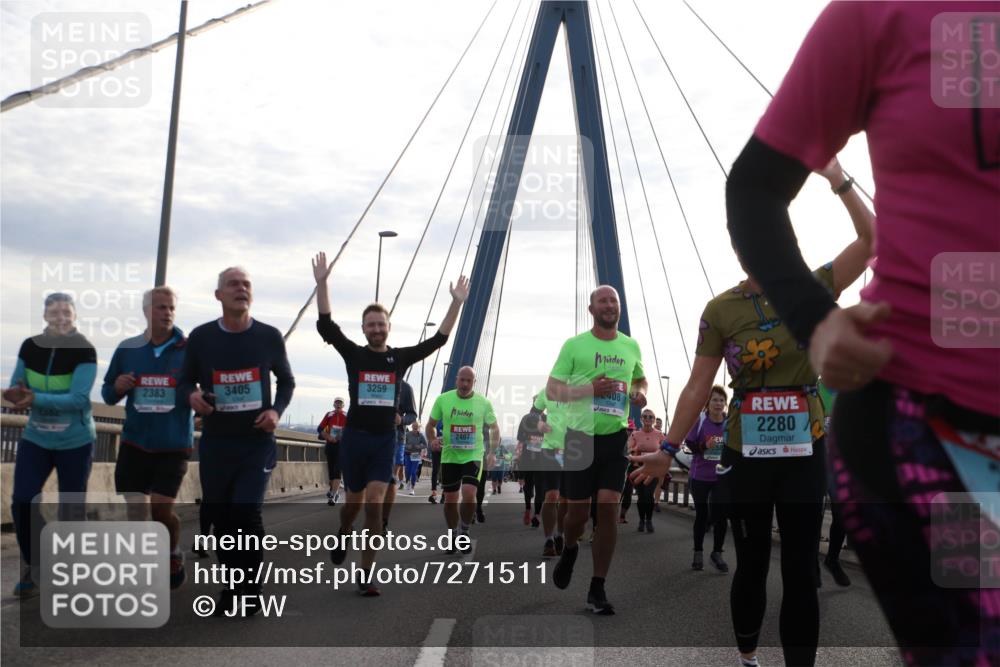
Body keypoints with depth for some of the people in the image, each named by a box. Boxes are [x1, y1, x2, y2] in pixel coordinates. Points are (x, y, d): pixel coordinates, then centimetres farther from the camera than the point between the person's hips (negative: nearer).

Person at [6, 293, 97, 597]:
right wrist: (17, 395, -20)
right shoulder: (29, 347, -2)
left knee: (70, 510, 6)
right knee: (21, 502, -7)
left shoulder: (84, 350, -16)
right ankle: (32, 567, 14)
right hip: (35, 438, 3)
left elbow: (78, 398, -24)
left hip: (76, 442, -3)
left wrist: (36, 399, -34)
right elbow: (16, 387, 4)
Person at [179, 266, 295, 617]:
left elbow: (286, 381, 11)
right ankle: (232, 588, 25)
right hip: (215, 442, 2)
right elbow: (184, 381, 8)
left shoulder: (269, 336, -3)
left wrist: (277, 410, -8)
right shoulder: (201, 337, -2)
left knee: (246, 511, -14)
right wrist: (192, 395, -15)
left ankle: (250, 591, 1)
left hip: (258, 442, -2)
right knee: (220, 516, 9)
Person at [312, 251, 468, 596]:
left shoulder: (400, 357, 3)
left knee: (375, 503, -11)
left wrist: (457, 303, -6)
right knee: (355, 501, 14)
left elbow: (438, 339, 1)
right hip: (354, 438, 0)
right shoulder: (353, 354, -1)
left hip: (385, 441, 0)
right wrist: (322, 283, -20)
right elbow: (326, 325, -11)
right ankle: (342, 536, 49)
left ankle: (366, 574, -5)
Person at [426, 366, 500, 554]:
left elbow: (494, 428, 8)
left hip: (473, 456, -1)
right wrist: (433, 440, -12)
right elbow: (431, 425, 8)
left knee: (469, 494, -18)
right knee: (450, 499, 6)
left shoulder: (483, 403, -2)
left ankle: (465, 532, 4)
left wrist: (492, 452, -4)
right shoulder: (443, 400, -2)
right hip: (450, 456, 2)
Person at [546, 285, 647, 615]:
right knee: (578, 511, 3)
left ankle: (597, 590, 2)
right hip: (581, 436, -2)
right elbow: (552, 390, -3)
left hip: (616, 437, 2)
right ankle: (569, 550, 39)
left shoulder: (631, 346, 9)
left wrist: (641, 393, 2)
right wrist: (590, 389, -18)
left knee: (608, 508, -7)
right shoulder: (574, 345, -2)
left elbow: (640, 378, 26)